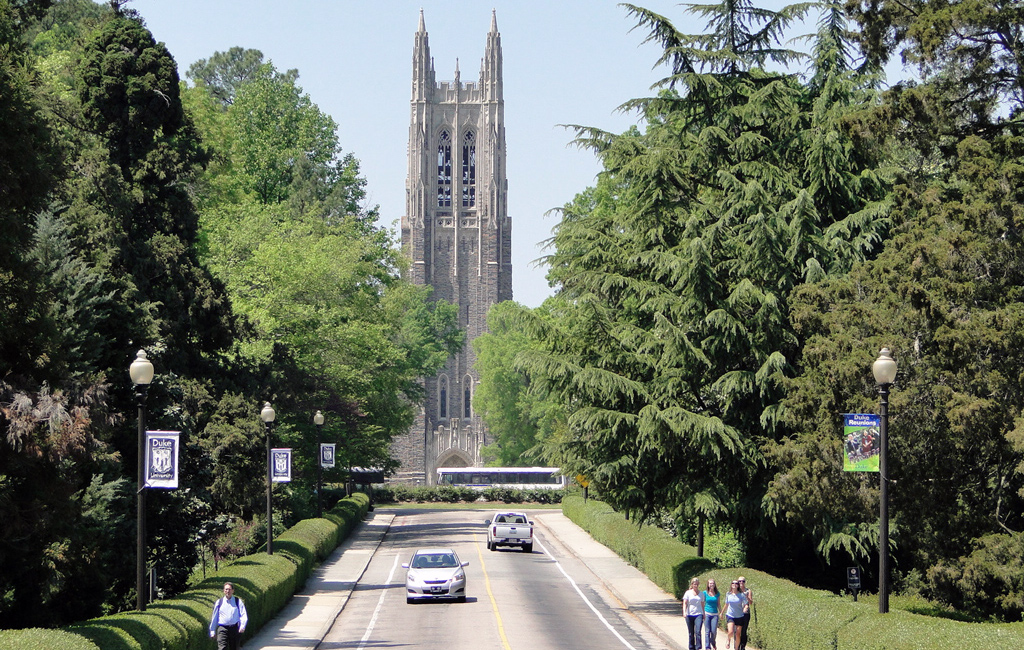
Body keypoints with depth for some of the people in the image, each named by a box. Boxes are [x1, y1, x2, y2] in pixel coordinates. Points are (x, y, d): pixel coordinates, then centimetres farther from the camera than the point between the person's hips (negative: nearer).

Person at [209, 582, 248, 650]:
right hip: (222, 628, 0)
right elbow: (214, 617, 15)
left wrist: (242, 626, -20)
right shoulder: (219, 602, 10)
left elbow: (243, 615, -2)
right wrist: (212, 631, 15)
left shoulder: (238, 601, 6)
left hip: (235, 629, 0)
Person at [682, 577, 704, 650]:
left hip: (699, 614, 0)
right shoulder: (688, 593, 5)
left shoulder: (701, 593, 12)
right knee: (691, 633, 5)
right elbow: (685, 603, -2)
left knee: (698, 632, -16)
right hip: (689, 615, 0)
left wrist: (704, 615, 17)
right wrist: (684, 612, -17)